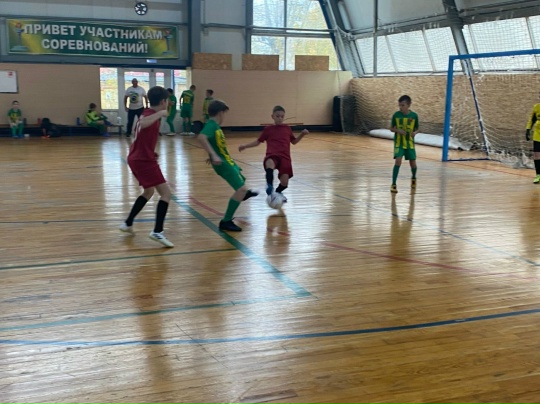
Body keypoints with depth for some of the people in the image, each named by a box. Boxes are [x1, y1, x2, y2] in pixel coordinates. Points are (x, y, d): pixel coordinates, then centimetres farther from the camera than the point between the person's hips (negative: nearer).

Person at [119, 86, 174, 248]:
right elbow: (142, 124, -41)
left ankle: (128, 224, 31)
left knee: (149, 192, 26)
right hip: (144, 161, -10)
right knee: (166, 193, -10)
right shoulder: (152, 115, -16)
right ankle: (157, 232, -16)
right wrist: (160, 114, -33)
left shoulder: (148, 113, 13)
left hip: (137, 158, 10)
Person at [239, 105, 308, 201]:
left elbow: (294, 141, 28)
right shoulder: (268, 129, 13)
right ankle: (269, 186, -42)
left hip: (285, 157, 2)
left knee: (284, 183, -8)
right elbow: (258, 141, 20)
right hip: (272, 155, -2)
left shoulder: (287, 128, 18)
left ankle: (278, 192, 27)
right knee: (269, 163, -43)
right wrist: (245, 146, 11)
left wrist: (302, 134, 11)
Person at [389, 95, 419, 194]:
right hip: (399, 143, -1)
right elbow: (392, 128, 1)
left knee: (413, 163, 7)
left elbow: (416, 129, 5)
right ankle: (393, 184, -10)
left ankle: (414, 178, 39)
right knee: (398, 161, -17)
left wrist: (415, 133, -17)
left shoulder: (414, 116, -5)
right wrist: (398, 130, -19)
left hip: (410, 143, 1)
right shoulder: (396, 115, -7)